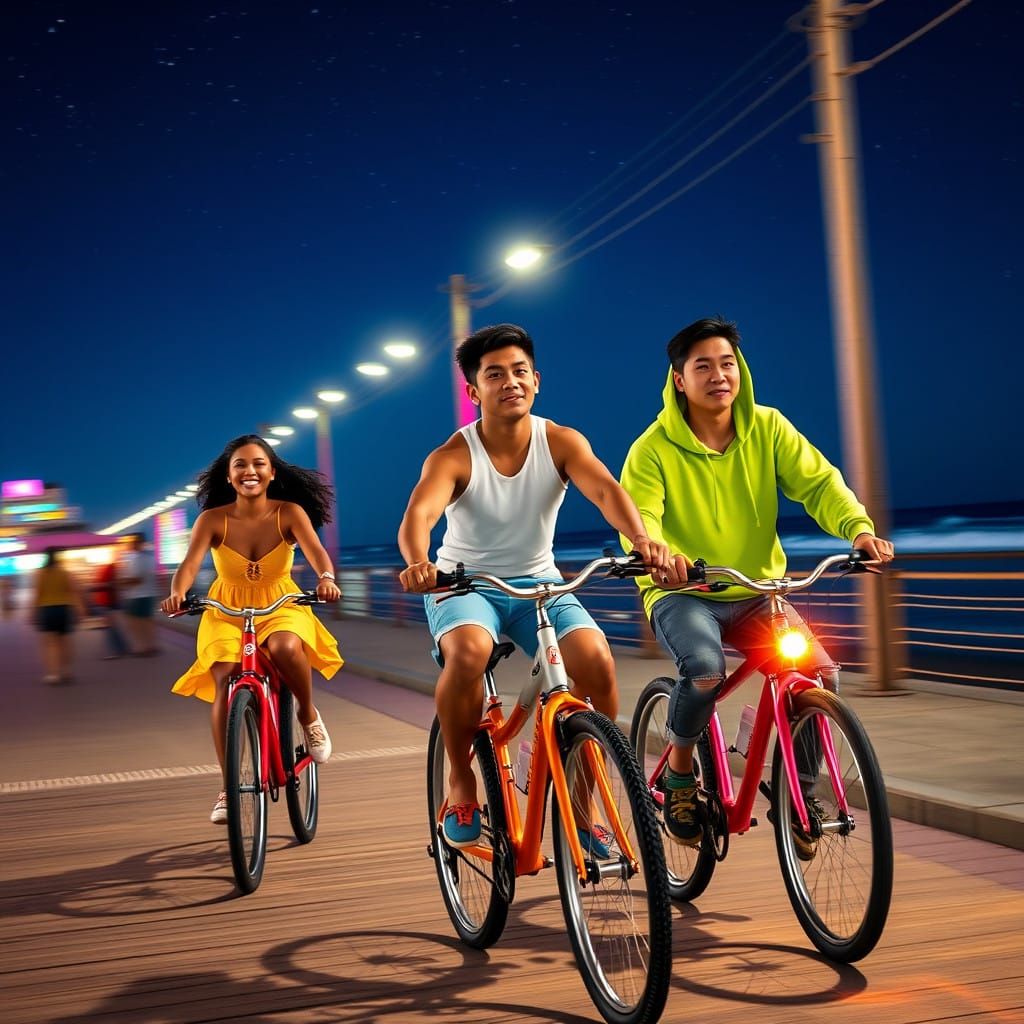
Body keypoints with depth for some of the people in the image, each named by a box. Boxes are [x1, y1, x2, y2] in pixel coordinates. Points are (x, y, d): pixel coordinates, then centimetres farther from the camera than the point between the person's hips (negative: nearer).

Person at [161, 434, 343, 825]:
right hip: (226, 611, 1)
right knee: (225, 683, -22)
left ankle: (308, 715, -7)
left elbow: (316, 551, -25)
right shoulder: (212, 520, -11)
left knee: (284, 647, -37)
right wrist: (177, 594, -45)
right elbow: (189, 564, -22)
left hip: (281, 606, -1)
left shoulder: (290, 513, -12)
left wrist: (326, 579, -48)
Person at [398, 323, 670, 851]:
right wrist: (417, 563, -57)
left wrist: (641, 538, -48)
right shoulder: (453, 457, -16)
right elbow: (418, 515, -33)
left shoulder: (561, 442, -9)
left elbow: (605, 489, -27)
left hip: (538, 583, 2)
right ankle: (461, 781, -10)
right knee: (468, 651, -36)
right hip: (463, 584, -2)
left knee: (596, 658, -25)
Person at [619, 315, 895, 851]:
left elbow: (817, 481, -10)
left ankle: (799, 793, 3)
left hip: (756, 593, 4)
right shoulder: (654, 448, -9)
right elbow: (638, 516, -22)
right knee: (706, 669, -34)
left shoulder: (767, 428, 0)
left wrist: (859, 527, -30)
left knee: (820, 672, -19)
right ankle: (679, 775, -4)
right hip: (682, 594, -3)